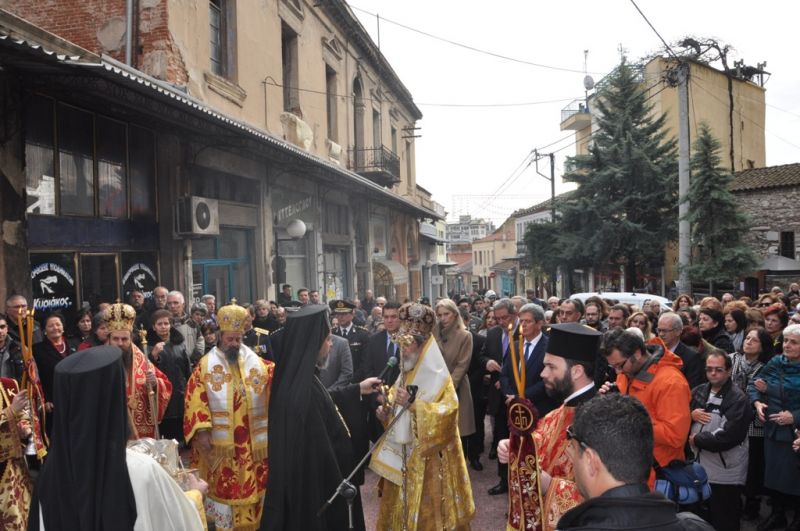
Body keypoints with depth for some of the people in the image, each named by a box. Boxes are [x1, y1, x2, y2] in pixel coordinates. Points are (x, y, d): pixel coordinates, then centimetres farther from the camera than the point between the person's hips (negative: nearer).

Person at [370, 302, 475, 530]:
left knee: (427, 508, 1)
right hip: (402, 454, 7)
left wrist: (413, 404, -33)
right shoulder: (405, 375, 8)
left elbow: (448, 412, -25)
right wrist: (387, 411, -2)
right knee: (402, 504, 14)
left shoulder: (439, 379, -14)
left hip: (428, 457, -7)